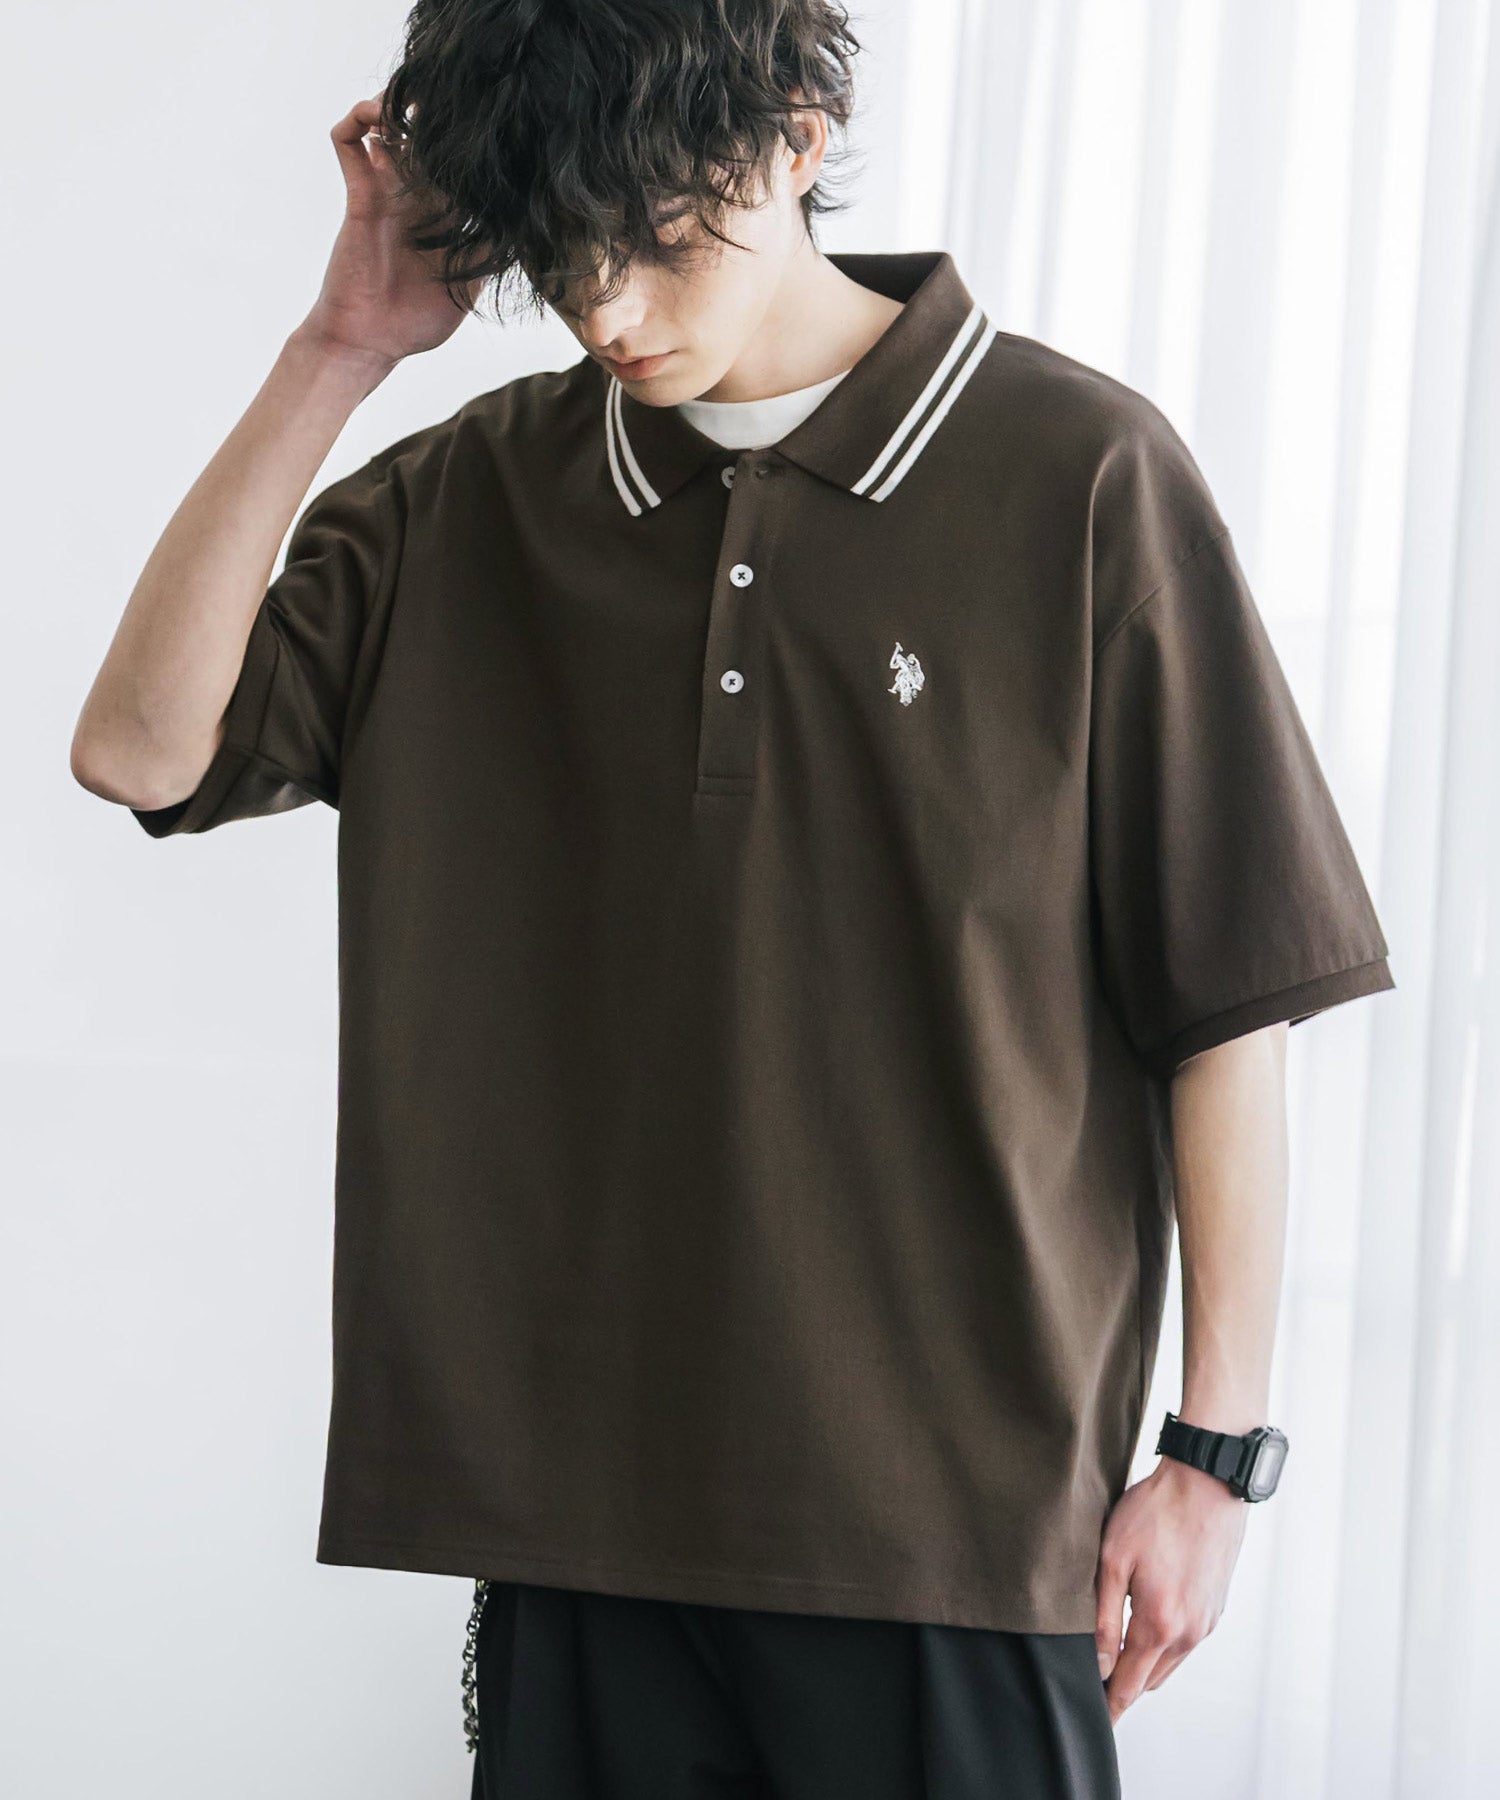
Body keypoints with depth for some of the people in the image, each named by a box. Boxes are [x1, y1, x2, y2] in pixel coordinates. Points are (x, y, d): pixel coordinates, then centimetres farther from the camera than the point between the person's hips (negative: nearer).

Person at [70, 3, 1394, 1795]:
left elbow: (1228, 997, -4)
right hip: (575, 1491, 3)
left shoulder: (1077, 477, -7)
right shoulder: (470, 500, 5)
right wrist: (337, 352, -7)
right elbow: (140, 749, -4)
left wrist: (1216, 1448, -4)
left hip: (960, 1506, -3)